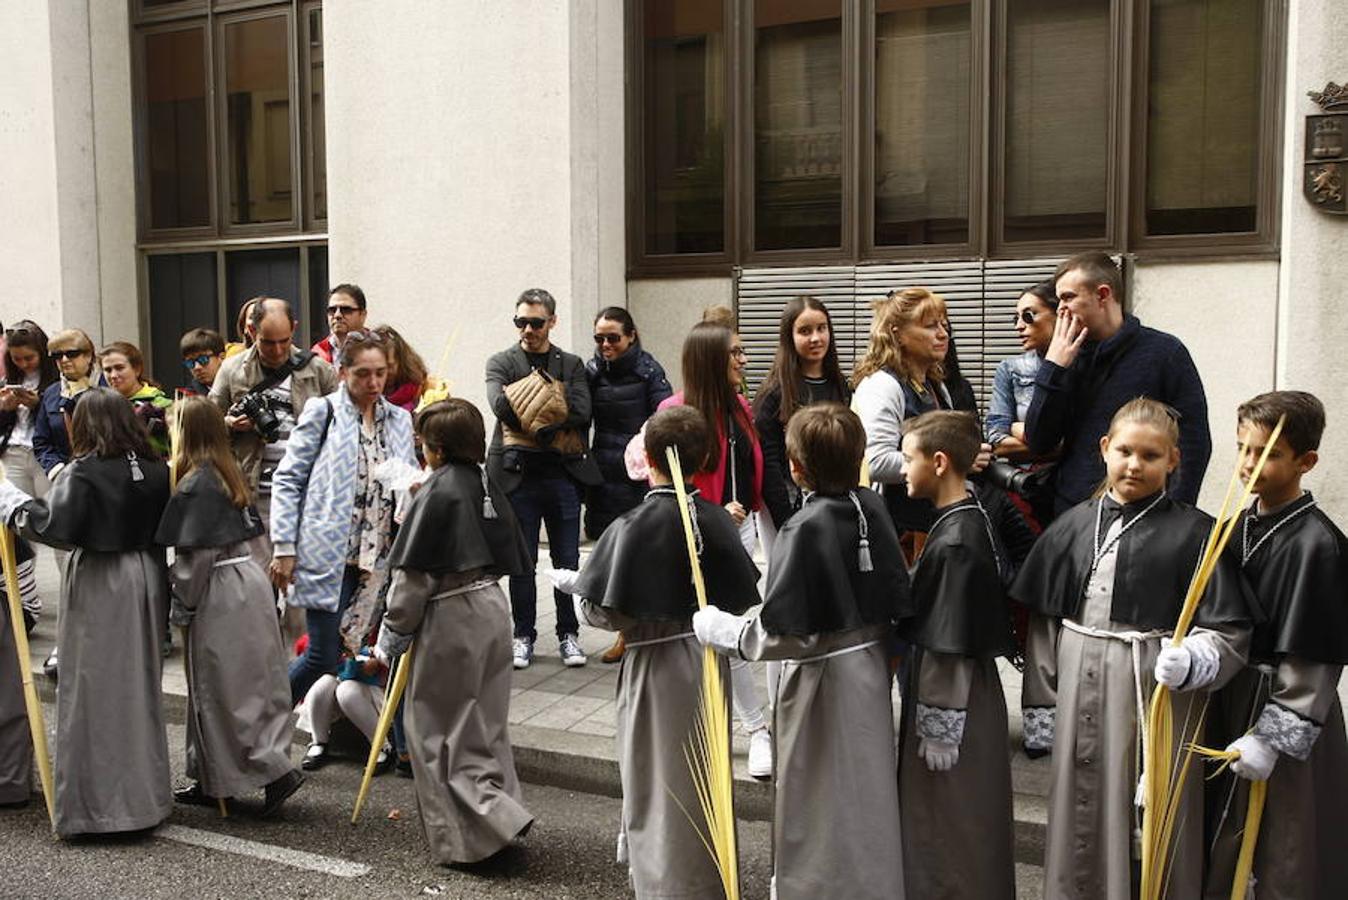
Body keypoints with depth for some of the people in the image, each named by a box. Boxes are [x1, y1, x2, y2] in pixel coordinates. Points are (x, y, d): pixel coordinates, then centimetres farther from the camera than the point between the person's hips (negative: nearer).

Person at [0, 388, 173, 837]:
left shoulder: (83, 472, -13)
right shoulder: (156, 470, 4)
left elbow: (54, 526, -21)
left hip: (99, 585, -6)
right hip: (147, 579, 6)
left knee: (96, 690, 2)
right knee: (141, 686, 15)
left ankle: (95, 802, 6)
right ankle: (146, 794, 25)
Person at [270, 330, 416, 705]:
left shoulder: (400, 420, 13)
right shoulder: (323, 412, -1)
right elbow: (288, 480, -2)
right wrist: (284, 547, -8)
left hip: (382, 559, 5)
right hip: (330, 555, -5)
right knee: (323, 656, -3)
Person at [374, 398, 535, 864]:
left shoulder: (437, 492, -15)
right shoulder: (488, 486, 6)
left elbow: (414, 575, -15)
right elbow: (512, 558, 12)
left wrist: (391, 637, -6)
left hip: (449, 617, -7)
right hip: (493, 608, 7)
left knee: (441, 729, 5)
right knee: (486, 724, 18)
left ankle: (475, 830, 1)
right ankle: (499, 806, 26)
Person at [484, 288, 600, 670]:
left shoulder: (571, 364, 9)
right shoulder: (502, 362, 6)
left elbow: (582, 412, -8)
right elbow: (501, 405, -14)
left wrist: (529, 417, -14)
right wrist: (552, 416, -12)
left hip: (563, 472, 1)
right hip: (518, 474, -1)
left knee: (568, 561, 6)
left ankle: (568, 634, 19)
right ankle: (523, 636, 18)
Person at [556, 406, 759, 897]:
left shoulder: (632, 527, -17)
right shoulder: (718, 520, -6)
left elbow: (606, 614, -16)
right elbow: (743, 598, -2)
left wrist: (574, 582, 2)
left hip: (656, 661, -4)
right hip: (708, 657, 5)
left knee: (660, 775, 10)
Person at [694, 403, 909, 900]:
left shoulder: (805, 527, -23)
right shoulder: (872, 507, -4)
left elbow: (780, 634, -25)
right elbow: (899, 600, 4)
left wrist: (714, 626, -13)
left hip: (824, 674, -7)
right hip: (871, 664, 7)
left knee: (819, 800, 10)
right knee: (867, 789, 22)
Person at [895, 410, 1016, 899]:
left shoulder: (953, 544, -24)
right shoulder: (972, 521, 4)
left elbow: (951, 648, -22)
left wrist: (939, 727, -15)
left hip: (955, 703, -9)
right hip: (970, 689, 9)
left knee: (952, 820, 7)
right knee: (936, 815, 21)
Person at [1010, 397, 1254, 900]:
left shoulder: (1194, 533, -5)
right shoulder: (1073, 527, 7)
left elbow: (1229, 631, -5)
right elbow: (1043, 619, 12)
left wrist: (1190, 660, -25)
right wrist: (1040, 706, 11)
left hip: (1156, 700, -4)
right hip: (1080, 699, 4)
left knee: (1147, 828, 3)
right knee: (1080, 823, 14)